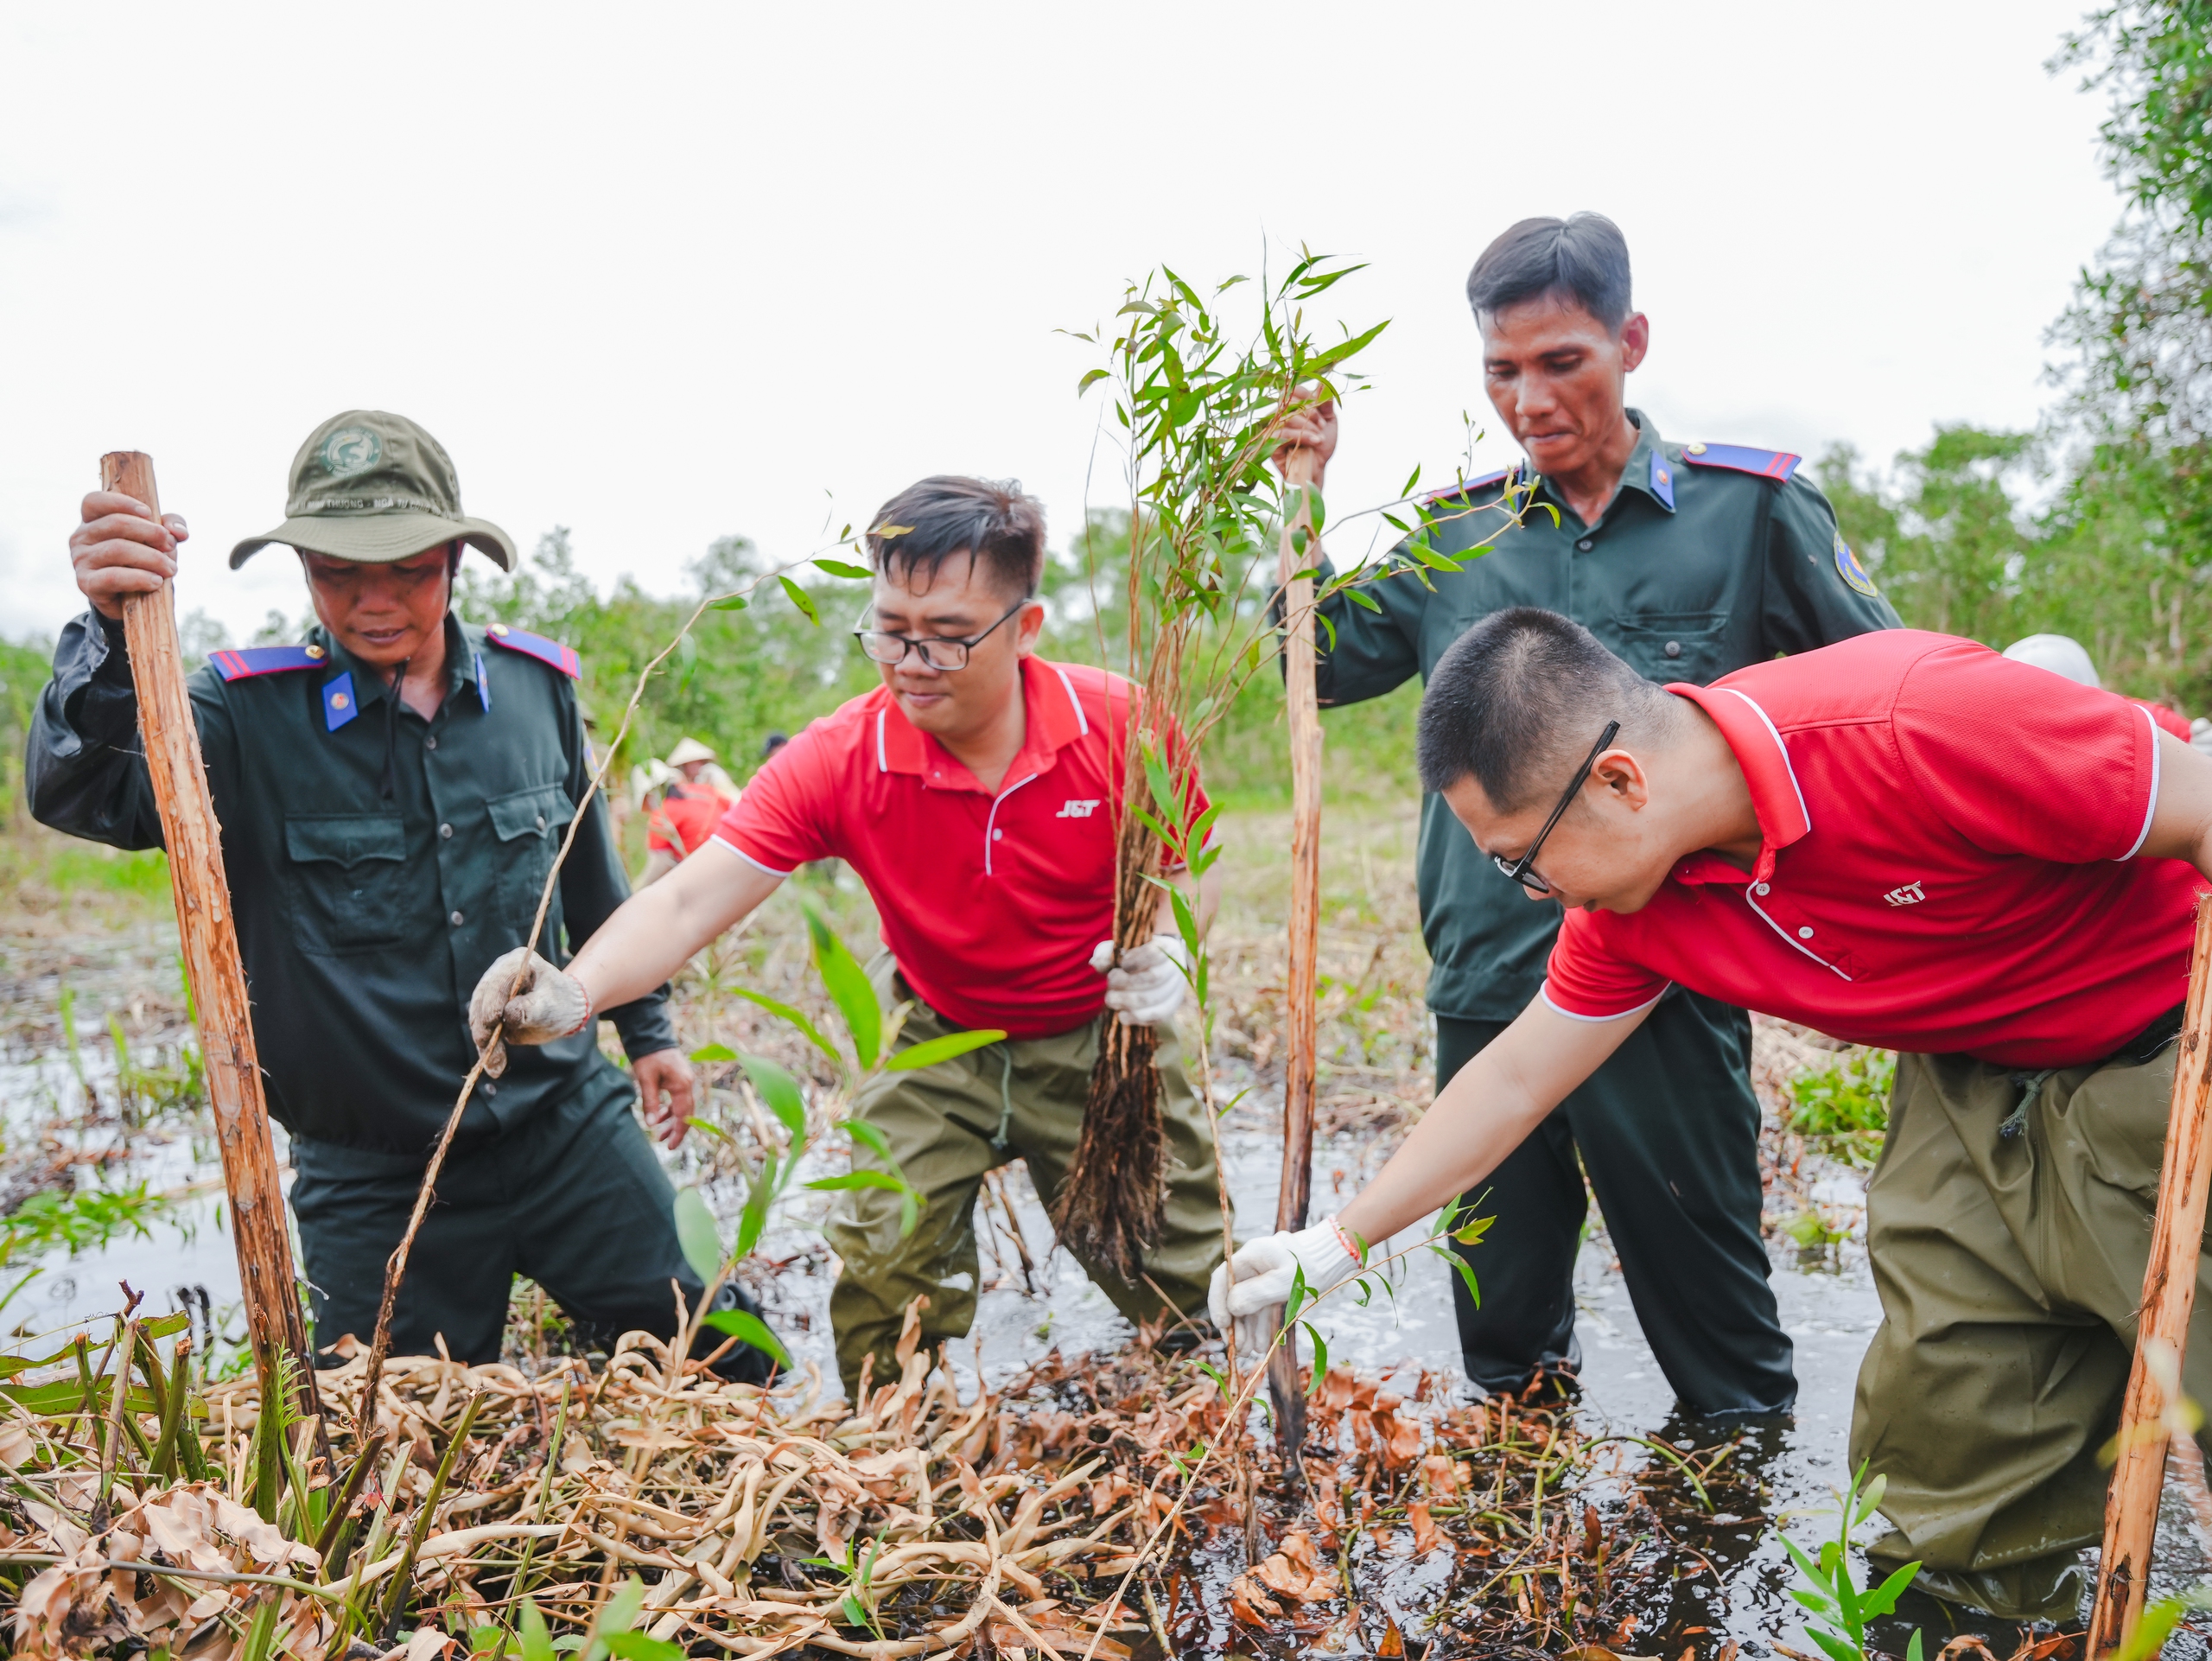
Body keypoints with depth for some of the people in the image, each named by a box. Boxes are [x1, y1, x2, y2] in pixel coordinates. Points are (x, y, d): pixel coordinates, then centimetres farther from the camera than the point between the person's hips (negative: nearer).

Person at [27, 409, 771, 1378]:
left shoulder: (537, 685, 1)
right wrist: (110, 627, -40)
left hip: (570, 1127, 2)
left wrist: (645, 1027, 18)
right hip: (373, 1184, -2)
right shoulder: (250, 716, -8)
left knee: (726, 1368, 9)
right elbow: (78, 795, -24)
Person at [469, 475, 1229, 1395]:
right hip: (938, 1041, 0)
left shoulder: (1119, 724, -21)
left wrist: (1171, 948, -26)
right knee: (883, 1277, -5)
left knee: (1184, 1285, 5)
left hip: (1103, 1040, 0)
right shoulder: (840, 759, -23)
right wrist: (575, 992, -48)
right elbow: (690, 898, -30)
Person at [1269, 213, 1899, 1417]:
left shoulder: (1749, 504, 0)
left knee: (1708, 1302, 11)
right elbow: (1323, 668, 13)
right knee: (1499, 1315, 17)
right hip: (1488, 986, 3)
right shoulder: (1455, 530, 7)